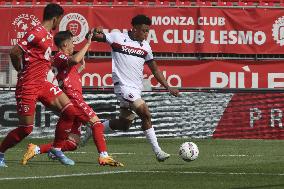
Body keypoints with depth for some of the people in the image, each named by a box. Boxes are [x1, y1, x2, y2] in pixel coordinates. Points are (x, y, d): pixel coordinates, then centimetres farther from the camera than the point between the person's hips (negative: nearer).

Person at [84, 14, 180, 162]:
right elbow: (90, 37, -2)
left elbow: (155, 69, 18)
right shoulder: (118, 38, -4)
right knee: (146, 115, -18)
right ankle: (157, 151, -13)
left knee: (124, 124, 9)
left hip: (136, 89, 7)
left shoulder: (145, 46, 12)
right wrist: (95, 32, -27)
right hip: (124, 86, -7)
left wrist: (168, 87, 11)